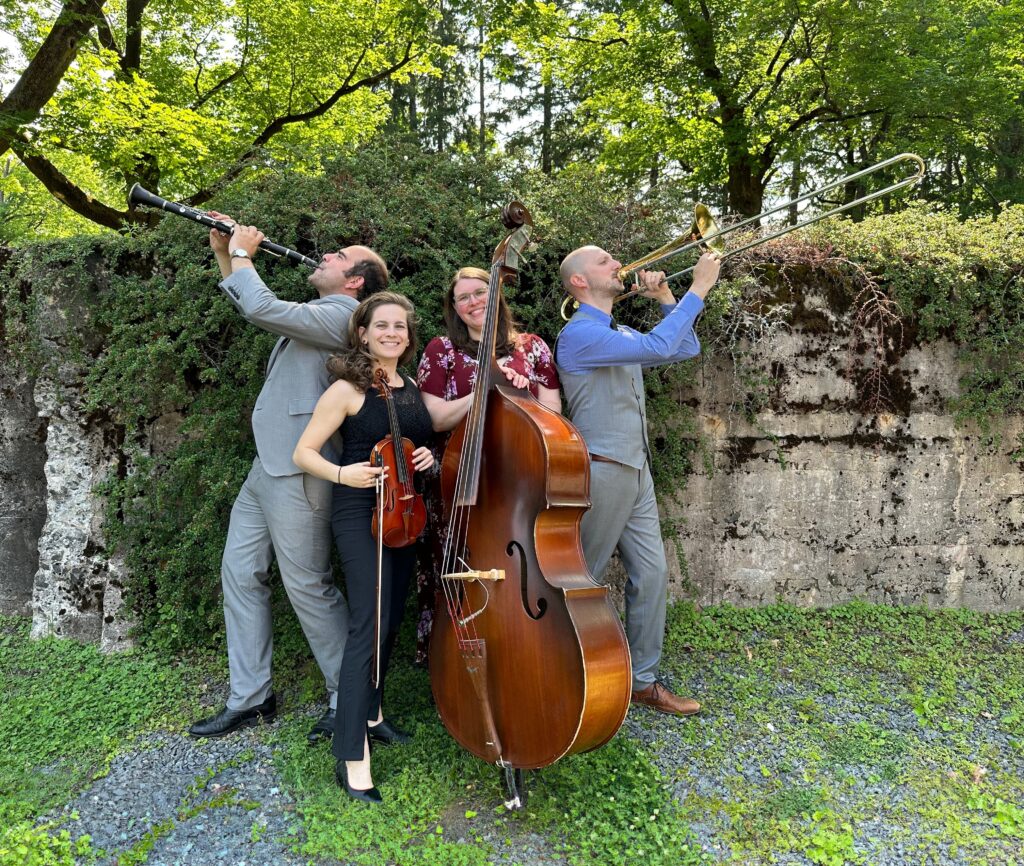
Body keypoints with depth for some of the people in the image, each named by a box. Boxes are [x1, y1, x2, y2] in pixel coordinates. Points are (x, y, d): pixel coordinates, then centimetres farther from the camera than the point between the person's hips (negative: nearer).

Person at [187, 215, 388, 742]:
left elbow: (260, 308, -21)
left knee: (308, 586, -4)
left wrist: (242, 253, -4)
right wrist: (224, 254, 23)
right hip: (266, 464, 10)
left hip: (298, 470, -10)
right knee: (240, 573, 11)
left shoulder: (342, 314, -10)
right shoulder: (315, 316, 20)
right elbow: (251, 307, 34)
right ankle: (249, 699, 22)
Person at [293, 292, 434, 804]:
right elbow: (304, 452, -7)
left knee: (390, 622, 15)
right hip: (360, 515, -7)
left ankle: (370, 715, 35)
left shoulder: (411, 390, 11)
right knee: (368, 626, -13)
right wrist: (342, 473, -24)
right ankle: (352, 758, -5)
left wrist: (426, 458, 2)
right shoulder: (348, 390, -8)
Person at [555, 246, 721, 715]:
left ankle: (643, 680, 21)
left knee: (651, 572, 9)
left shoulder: (622, 335, 16)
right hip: (601, 472, -9)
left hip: (635, 471, 9)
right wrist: (698, 288, -16)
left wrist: (665, 297, 11)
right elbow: (658, 347, -23)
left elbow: (685, 348, 21)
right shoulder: (578, 334, -13)